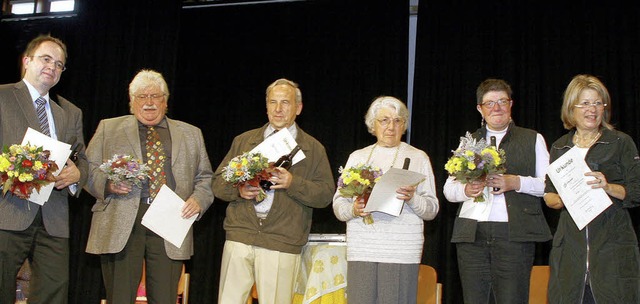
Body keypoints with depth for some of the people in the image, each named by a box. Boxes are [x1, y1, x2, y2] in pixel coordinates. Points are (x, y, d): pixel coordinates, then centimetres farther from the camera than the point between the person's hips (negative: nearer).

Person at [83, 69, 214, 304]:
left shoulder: (191, 134, 19)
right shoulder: (108, 129, 15)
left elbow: (205, 178, 18)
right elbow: (89, 169, 11)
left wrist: (198, 199, -1)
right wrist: (107, 184, -9)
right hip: (121, 226, -1)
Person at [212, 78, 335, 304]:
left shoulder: (313, 149, 10)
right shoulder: (243, 141, 16)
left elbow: (325, 194, 2)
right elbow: (218, 183, 14)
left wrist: (292, 183, -14)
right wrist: (239, 190, -7)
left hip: (282, 244, -2)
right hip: (239, 237, 2)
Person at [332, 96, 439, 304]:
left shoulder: (418, 158, 12)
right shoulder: (357, 157, 17)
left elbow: (432, 209, 8)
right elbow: (338, 204, 14)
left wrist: (412, 199, -12)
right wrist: (354, 209, -8)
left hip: (402, 251, -1)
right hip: (362, 249, 1)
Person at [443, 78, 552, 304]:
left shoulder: (533, 139, 13)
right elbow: (448, 189, 16)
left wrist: (516, 182, -11)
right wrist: (465, 190, -6)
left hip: (514, 234, -2)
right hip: (471, 233, 3)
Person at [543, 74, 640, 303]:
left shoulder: (621, 142, 4)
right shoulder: (559, 148, 14)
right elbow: (548, 195, 17)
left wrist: (609, 187, -18)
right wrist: (561, 200, -5)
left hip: (612, 243, -2)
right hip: (570, 246, 3)